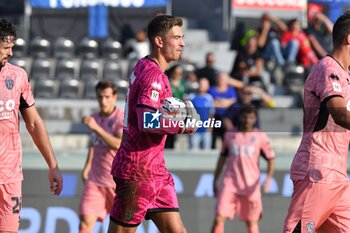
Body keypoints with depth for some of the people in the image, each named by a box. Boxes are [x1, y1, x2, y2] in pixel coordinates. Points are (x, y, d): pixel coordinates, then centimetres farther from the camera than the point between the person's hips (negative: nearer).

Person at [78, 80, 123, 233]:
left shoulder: (122, 119, -11)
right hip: (95, 180, 4)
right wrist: (87, 166, 21)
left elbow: (120, 145, -27)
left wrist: (96, 128, -31)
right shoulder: (94, 118, 8)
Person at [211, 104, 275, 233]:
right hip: (230, 183, 1)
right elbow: (222, 158, 17)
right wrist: (215, 181, 17)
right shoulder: (230, 135, 8)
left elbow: (270, 159, 5)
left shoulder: (260, 137, 3)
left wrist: (268, 178, -11)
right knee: (219, 217, -10)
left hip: (251, 185, -1)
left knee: (252, 221, 5)